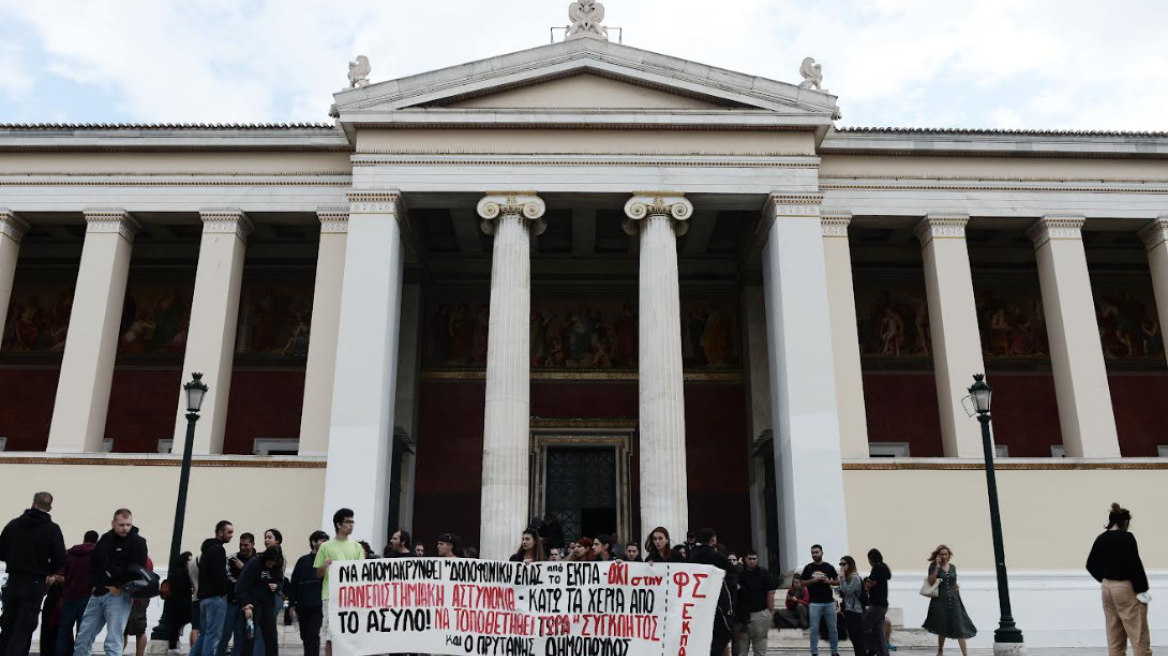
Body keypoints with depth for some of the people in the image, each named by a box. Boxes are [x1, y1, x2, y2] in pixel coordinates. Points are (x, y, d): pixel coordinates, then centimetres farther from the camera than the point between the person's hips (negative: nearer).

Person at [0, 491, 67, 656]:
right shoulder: (52, 529, -8)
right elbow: (60, 560, -12)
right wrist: (50, 573, 8)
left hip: (13, 580, 4)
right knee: (23, 629, 1)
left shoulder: (14, 524, 3)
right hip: (35, 583, -4)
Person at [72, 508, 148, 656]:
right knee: (83, 638, 11)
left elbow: (138, 570, -13)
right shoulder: (105, 538, 11)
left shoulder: (137, 542, -6)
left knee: (113, 642, -8)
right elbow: (93, 562, 19)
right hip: (98, 594, 6)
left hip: (119, 596, -6)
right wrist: (93, 584, 5)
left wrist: (119, 587, -16)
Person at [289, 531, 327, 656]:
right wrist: (292, 604, 6)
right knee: (305, 636, 10)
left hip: (318, 605, -3)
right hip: (303, 605, 3)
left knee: (313, 634, -11)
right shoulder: (303, 561, 9)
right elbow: (294, 583, 9)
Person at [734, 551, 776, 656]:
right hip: (742, 613, 3)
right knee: (741, 641, 8)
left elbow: (770, 593, -5)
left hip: (760, 613, -3)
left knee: (759, 640, 3)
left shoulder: (764, 573, -3)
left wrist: (771, 612, -8)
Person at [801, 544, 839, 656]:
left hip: (829, 602, 1)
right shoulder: (808, 568, 3)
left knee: (833, 628, 7)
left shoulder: (829, 567, 4)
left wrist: (829, 581, -10)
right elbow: (803, 583, 5)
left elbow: (838, 581, 10)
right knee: (814, 629, 0)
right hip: (815, 603, -1)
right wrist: (813, 580, -12)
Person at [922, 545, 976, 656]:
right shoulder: (933, 566, -5)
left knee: (960, 627, -6)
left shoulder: (953, 567, 9)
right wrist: (937, 567, -19)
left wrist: (957, 587, 2)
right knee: (942, 628, 8)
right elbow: (931, 582, -17)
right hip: (940, 600, -3)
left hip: (953, 599, 3)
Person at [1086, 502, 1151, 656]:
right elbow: (1134, 564, -18)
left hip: (1107, 588, 7)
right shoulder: (1127, 537, -14)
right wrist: (1142, 590, -12)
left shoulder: (1101, 538, 6)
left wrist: (1105, 579, 15)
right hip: (1127, 589, -7)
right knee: (1138, 633, -3)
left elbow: (1091, 565, 10)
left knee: (1114, 634, 12)